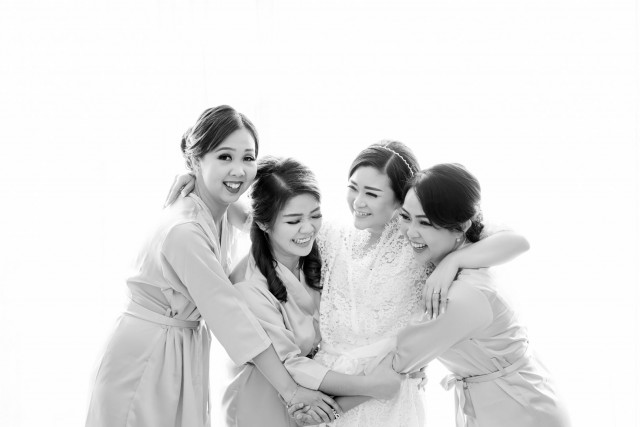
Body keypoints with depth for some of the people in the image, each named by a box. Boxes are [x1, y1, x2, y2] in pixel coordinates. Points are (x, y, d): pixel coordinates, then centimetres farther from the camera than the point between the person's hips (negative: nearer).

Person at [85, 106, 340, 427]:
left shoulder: (220, 215, 2)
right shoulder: (184, 230, -26)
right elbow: (230, 315, -25)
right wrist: (291, 391, -22)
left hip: (186, 349, 8)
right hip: (146, 359, -8)